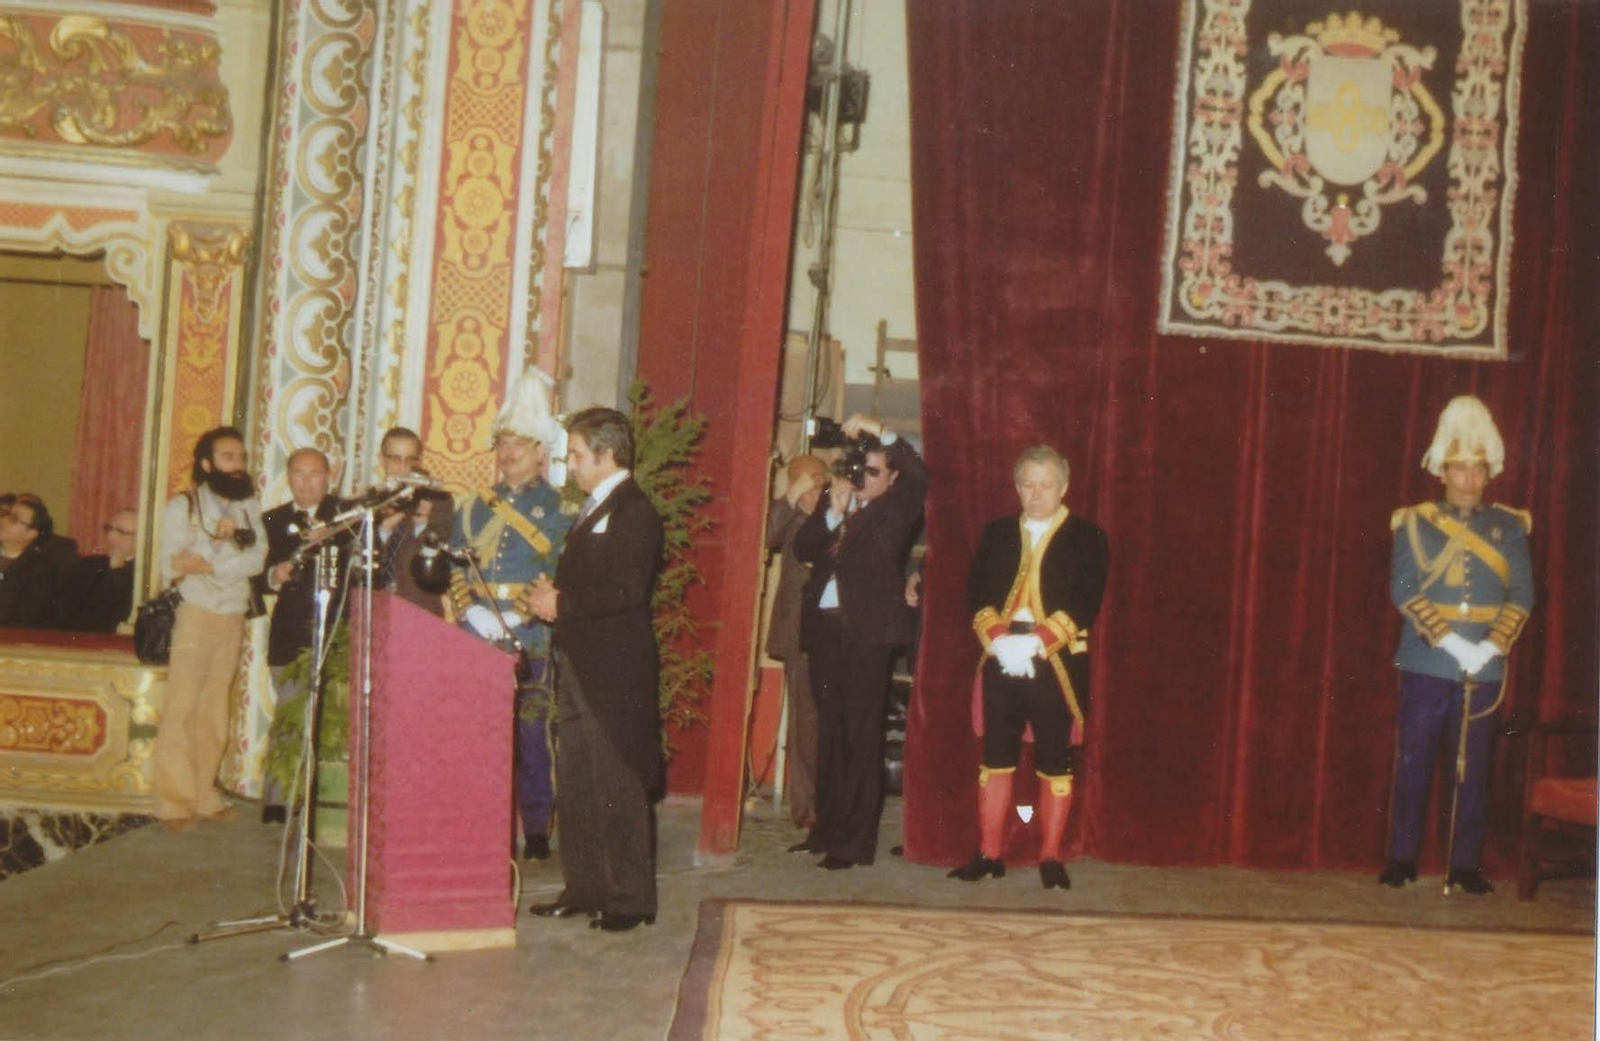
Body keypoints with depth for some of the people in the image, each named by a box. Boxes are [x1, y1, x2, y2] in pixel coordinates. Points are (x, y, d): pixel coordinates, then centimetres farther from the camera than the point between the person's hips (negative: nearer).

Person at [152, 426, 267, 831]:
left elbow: (257, 559, -6)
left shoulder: (250, 508, 9)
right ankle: (174, 801, -7)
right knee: (181, 708, -9)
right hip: (195, 614, -4)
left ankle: (204, 796, 11)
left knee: (215, 710, 7)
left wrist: (206, 564, -18)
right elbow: (170, 565, -11)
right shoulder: (182, 506, -1)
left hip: (234, 618, 4)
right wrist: (215, 537, -26)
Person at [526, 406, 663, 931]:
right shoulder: (593, 508, 19)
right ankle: (584, 889, 24)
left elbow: (626, 592, -22)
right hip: (578, 669, 10)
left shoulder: (634, 512, -12)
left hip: (614, 673, -10)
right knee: (575, 785, 14)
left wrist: (562, 603, -17)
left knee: (619, 788, -3)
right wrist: (553, 596, 7)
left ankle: (631, 899, 6)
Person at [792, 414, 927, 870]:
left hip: (867, 631, -6)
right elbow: (803, 548, 7)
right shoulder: (835, 504, 17)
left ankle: (857, 840, -2)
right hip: (824, 627, 6)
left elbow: (918, 476, -17)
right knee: (829, 733, 13)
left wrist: (879, 431, -18)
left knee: (862, 737, -5)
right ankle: (827, 828, 22)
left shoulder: (896, 509, 2)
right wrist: (833, 514, -6)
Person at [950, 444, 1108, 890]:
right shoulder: (997, 534, 13)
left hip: (1058, 666, -3)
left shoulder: (1087, 538, 3)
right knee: (995, 757, 5)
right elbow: (976, 592, 5)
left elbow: (1085, 603, -7)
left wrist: (1039, 641, -18)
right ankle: (989, 854, 12)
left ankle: (1050, 857, 10)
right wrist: (997, 636, -13)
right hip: (1001, 663, 3)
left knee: (1056, 763, 1)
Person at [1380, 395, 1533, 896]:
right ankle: (1402, 858, 13)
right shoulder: (1414, 523, 2)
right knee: (1413, 761, 4)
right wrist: (1451, 643, -15)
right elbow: (1403, 590, -6)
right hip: (1425, 665, -1)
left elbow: (1522, 595, 2)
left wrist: (1490, 647, -13)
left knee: (1473, 767, 5)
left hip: (1485, 668, 1)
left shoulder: (1509, 526, 7)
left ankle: (1465, 865, 13)